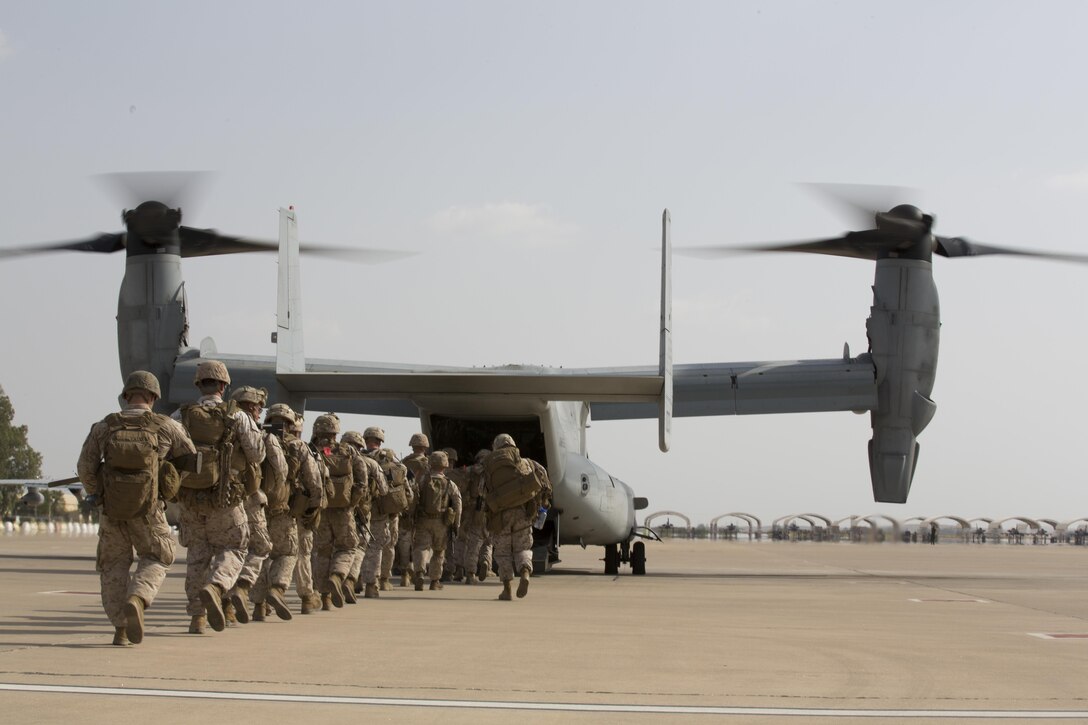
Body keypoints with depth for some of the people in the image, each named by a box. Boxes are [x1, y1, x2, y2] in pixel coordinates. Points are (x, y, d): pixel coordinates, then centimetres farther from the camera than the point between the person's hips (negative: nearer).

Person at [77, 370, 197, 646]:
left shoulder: (104, 427, -2)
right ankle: (136, 600, -14)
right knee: (155, 561, 17)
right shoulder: (166, 427, -4)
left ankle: (120, 628, 5)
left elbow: (85, 466, -6)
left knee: (114, 566, 16)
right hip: (147, 510, -1)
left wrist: (93, 491, 13)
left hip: (112, 508, 1)